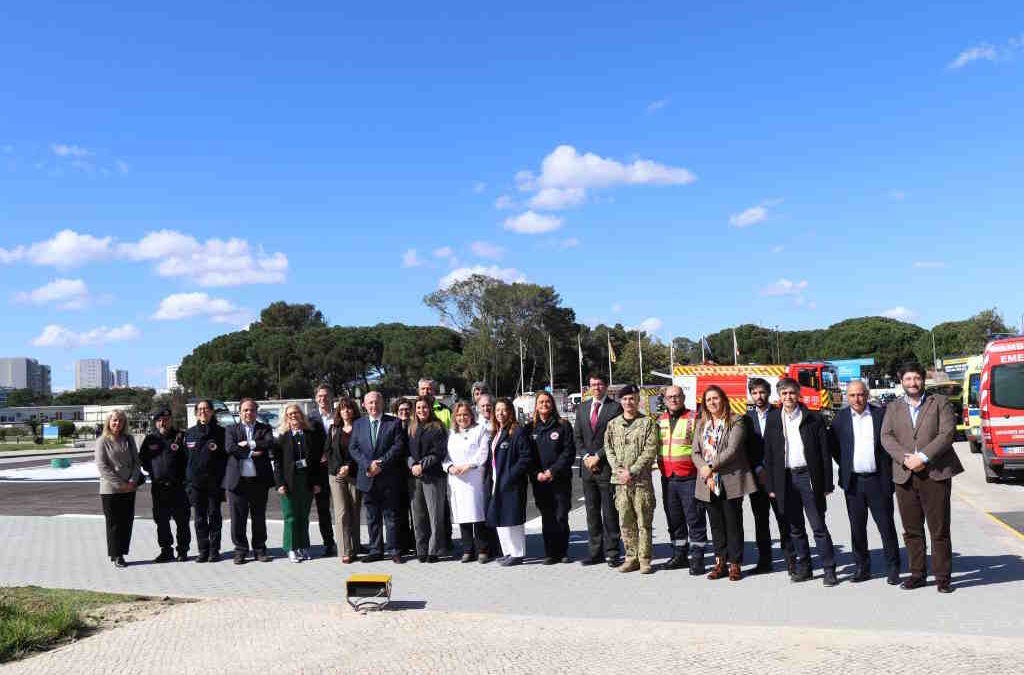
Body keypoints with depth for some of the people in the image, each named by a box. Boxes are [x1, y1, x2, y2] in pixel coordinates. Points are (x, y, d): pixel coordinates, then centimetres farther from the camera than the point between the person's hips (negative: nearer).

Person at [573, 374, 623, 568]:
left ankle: (611, 552, 5)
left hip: (607, 466, -5)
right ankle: (596, 551, 17)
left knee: (610, 512, -2)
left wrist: (598, 457, -11)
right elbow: (577, 436, 12)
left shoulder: (615, 408, -3)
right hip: (587, 466, 5)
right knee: (592, 511, 9)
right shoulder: (582, 408, 14)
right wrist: (586, 456, -2)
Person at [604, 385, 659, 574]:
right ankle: (631, 557, 16)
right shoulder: (613, 424, 13)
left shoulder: (648, 423, 0)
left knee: (644, 522, 0)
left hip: (641, 480, -4)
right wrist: (618, 469, -5)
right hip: (620, 480, 4)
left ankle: (645, 559, 8)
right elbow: (608, 449, 11)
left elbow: (650, 451, -7)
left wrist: (632, 471, -13)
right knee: (625, 522, 7)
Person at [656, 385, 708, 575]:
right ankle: (679, 554, 24)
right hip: (667, 478, 6)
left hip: (690, 478, -5)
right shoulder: (660, 421, 13)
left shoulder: (694, 419, -3)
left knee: (694, 519, -2)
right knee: (674, 519, 13)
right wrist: (662, 469, 15)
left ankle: (697, 557, 5)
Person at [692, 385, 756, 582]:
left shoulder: (735, 422, -3)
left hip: (730, 482, -5)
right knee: (716, 525, 9)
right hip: (709, 483, 5)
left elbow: (732, 449, -13)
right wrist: (705, 472, -8)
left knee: (733, 524, 0)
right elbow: (696, 452, 8)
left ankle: (735, 564, 9)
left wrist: (711, 466, -14)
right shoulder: (701, 424, 14)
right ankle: (720, 563, 16)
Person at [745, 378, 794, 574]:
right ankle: (764, 560, 14)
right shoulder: (747, 418, 9)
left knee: (783, 518, -2)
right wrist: (758, 470, -6)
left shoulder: (779, 415, 1)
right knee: (760, 519, 7)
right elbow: (746, 449, 6)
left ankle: (789, 558, 6)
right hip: (756, 476, 3)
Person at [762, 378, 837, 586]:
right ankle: (803, 567, 21)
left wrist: (827, 484, -6)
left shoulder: (814, 420, 0)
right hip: (786, 479, 3)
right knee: (795, 527, 11)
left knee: (818, 526, -2)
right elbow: (768, 457, 8)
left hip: (808, 477, -3)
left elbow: (825, 452, -1)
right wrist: (771, 486, 4)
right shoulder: (773, 423, 7)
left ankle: (829, 569, 5)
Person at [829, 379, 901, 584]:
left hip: (878, 480, -2)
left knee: (886, 525, 2)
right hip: (853, 481, 2)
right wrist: (845, 466, 5)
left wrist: (888, 470, -1)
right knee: (857, 527, 8)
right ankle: (862, 567, 18)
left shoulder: (881, 414, 0)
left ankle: (893, 568, 13)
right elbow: (832, 444, 11)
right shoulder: (841, 418, 4)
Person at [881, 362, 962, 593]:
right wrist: (905, 458, -14)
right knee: (912, 530, 7)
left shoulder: (940, 403, 7)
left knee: (940, 529, 0)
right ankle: (917, 574, 16)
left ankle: (942, 576, 8)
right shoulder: (893, 408, 14)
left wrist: (924, 456, -15)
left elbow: (947, 433, -5)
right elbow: (886, 437, 3)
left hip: (935, 473, -2)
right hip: (905, 476, 3)